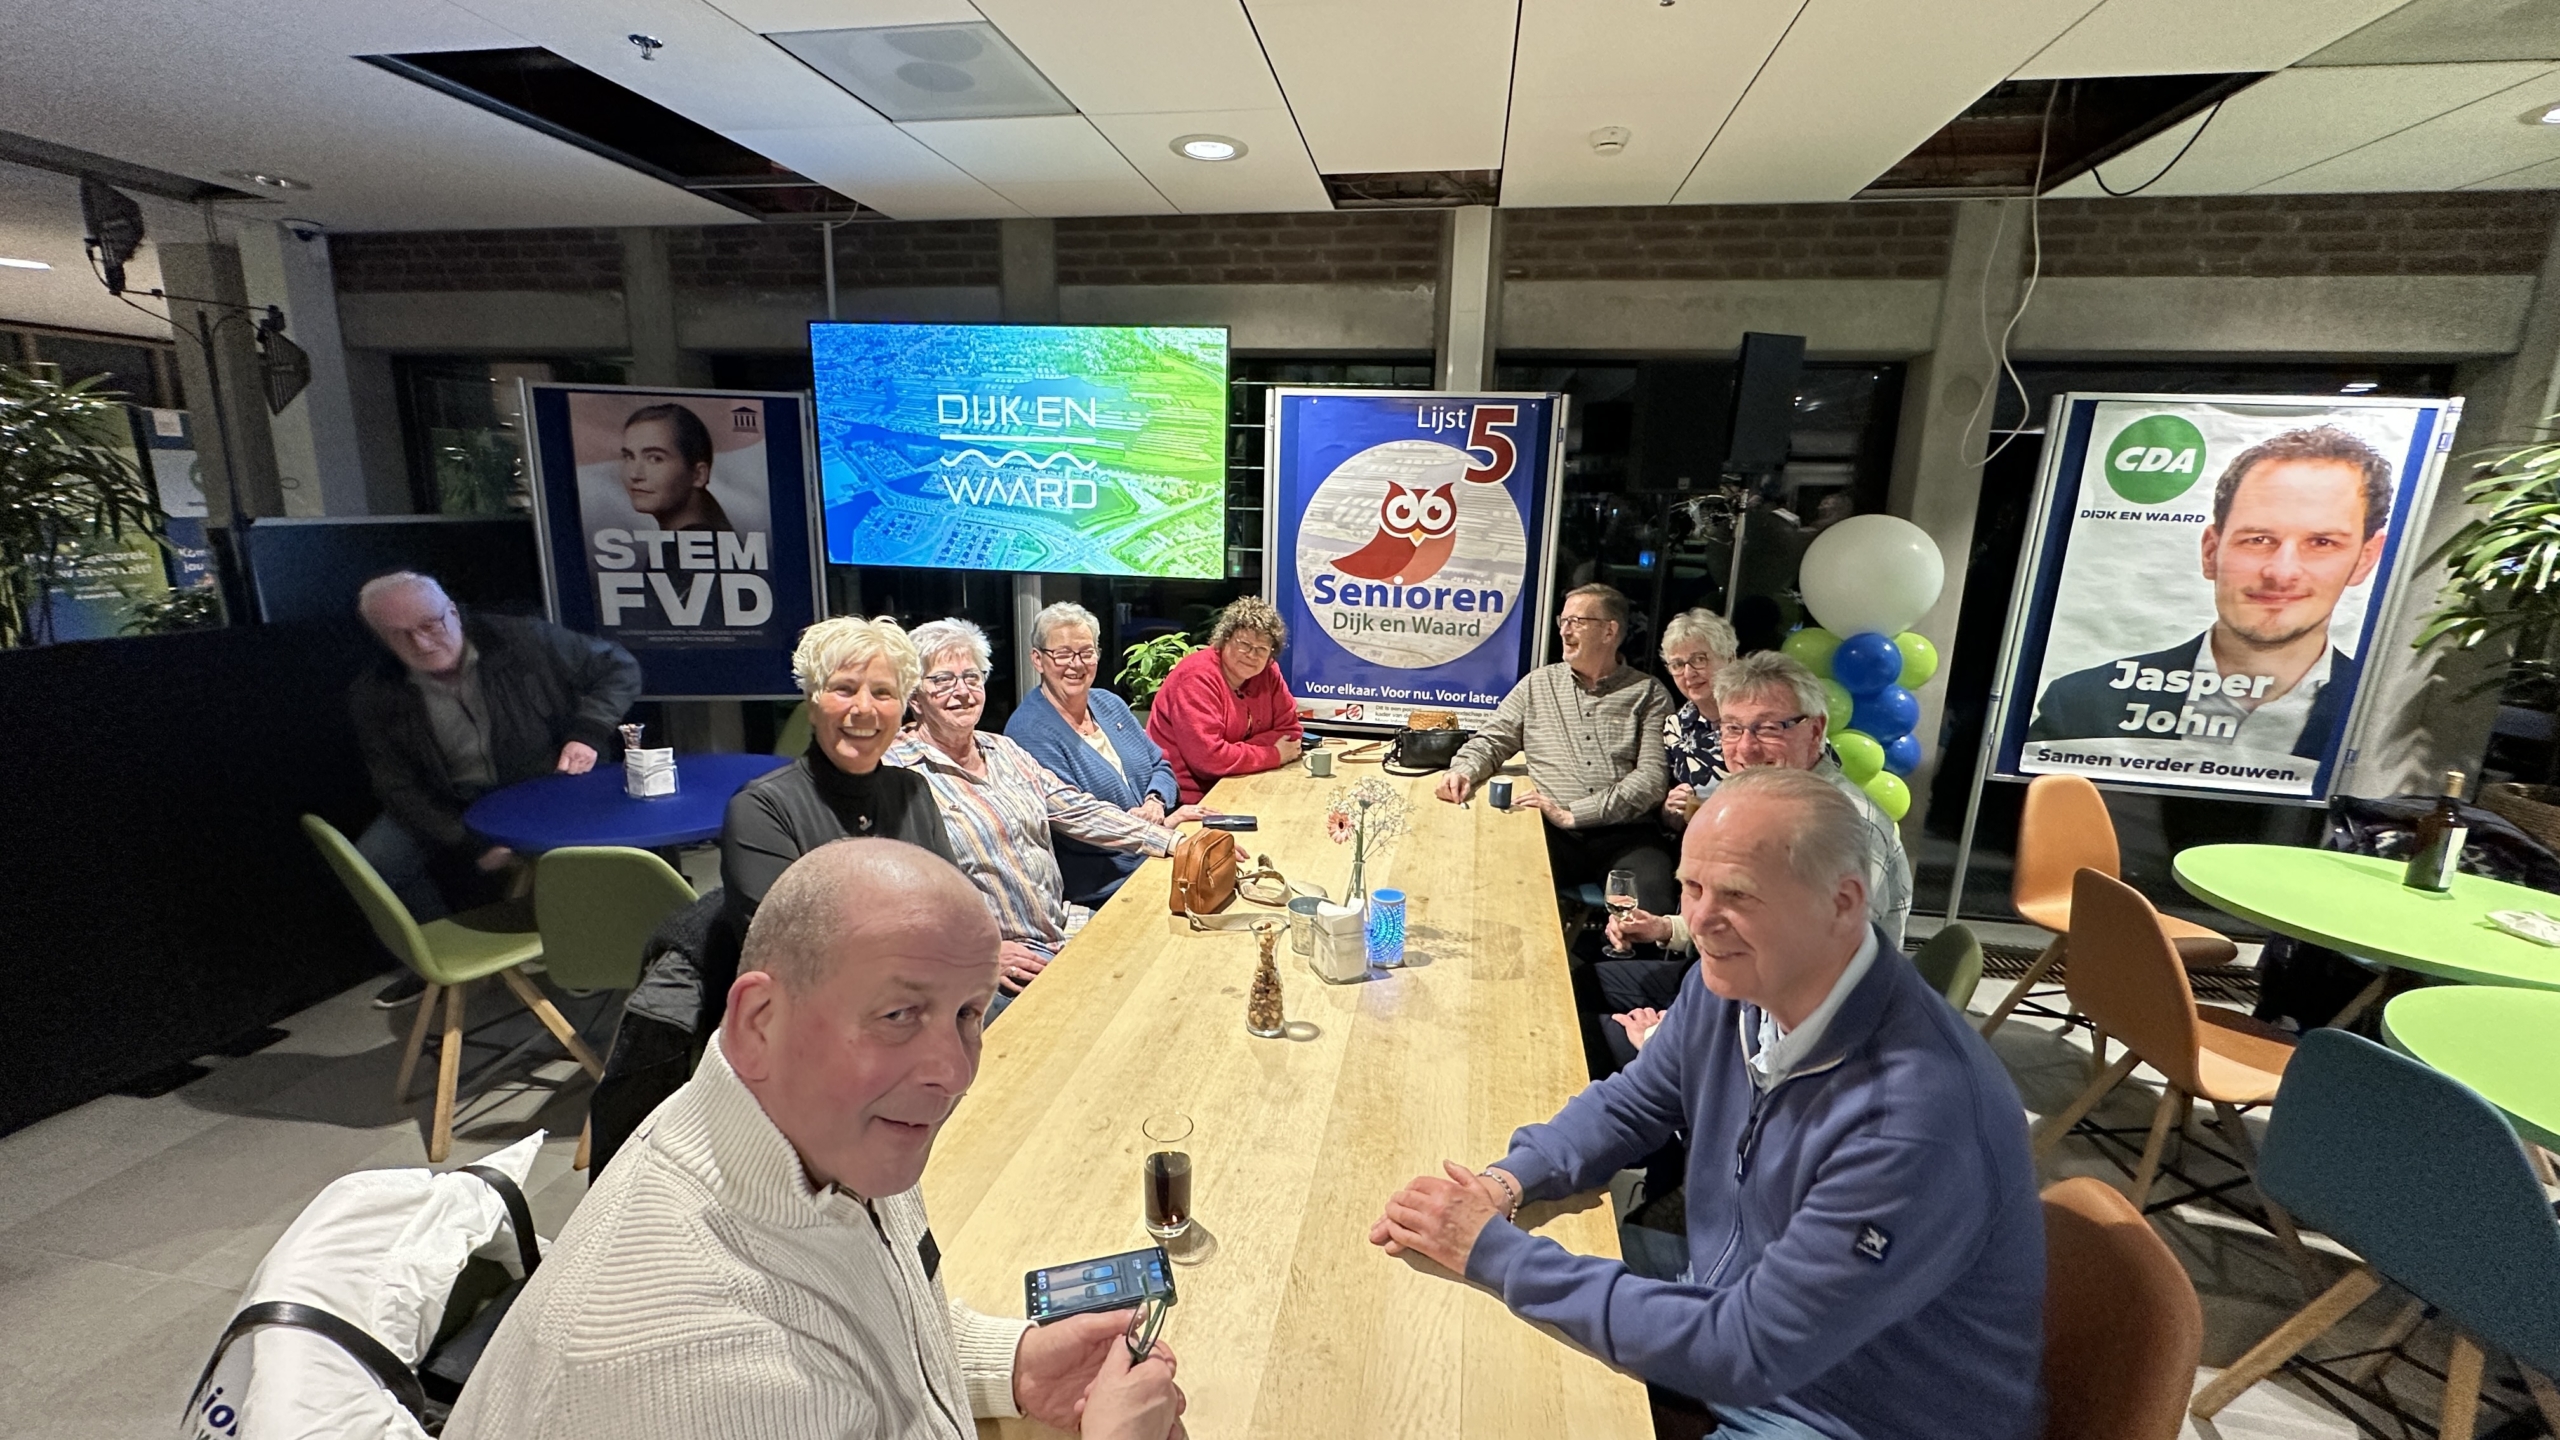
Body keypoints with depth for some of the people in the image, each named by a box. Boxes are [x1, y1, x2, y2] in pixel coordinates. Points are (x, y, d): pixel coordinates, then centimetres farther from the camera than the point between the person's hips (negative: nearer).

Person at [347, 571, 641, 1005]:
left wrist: (588, 733, -19)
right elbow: (400, 789, -5)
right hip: (454, 810, 3)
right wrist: (471, 846, -17)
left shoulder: (521, 640, -13)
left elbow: (619, 667, -5)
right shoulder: (374, 697, -6)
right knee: (372, 863, -18)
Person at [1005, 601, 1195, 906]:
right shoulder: (1029, 731, -12)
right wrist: (1161, 824, -17)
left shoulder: (1110, 704, 13)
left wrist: (1155, 801, -8)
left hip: (1156, 857, 8)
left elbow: (1160, 766, 15)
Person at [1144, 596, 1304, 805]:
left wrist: (1237, 751, -15)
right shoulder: (1197, 676, -19)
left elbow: (1290, 731, 3)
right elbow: (1208, 757, -25)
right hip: (1186, 798, -7)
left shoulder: (1268, 672, 2)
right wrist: (1274, 755, -14)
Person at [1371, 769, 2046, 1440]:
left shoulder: (1918, 1118, -35)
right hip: (1724, 1292, 6)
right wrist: (1508, 1181, -12)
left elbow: (1746, 1350, -30)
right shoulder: (1730, 982, -12)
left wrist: (1498, 1253, -26)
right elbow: (1628, 1104, 6)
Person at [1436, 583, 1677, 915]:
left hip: (1625, 834, -1)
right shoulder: (1538, 683, 17)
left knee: (1653, 893, -32)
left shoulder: (1648, 693, 9)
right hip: (1551, 834, 1)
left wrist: (1573, 814, -12)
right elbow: (1492, 741, 18)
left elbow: (1654, 775, -2)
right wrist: (1463, 770, -6)